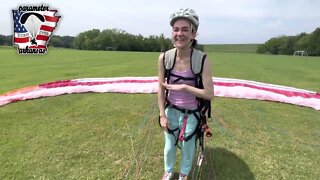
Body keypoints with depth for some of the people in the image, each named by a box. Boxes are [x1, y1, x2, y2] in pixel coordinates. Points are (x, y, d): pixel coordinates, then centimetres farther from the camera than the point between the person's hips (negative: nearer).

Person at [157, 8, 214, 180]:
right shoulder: (164, 57, -16)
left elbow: (209, 94, -19)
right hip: (171, 110, 2)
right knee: (169, 145, 20)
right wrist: (162, 115, -4)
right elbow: (161, 89, -6)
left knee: (187, 146, 19)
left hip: (191, 113, -1)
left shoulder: (203, 60, -22)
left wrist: (183, 87, -25)